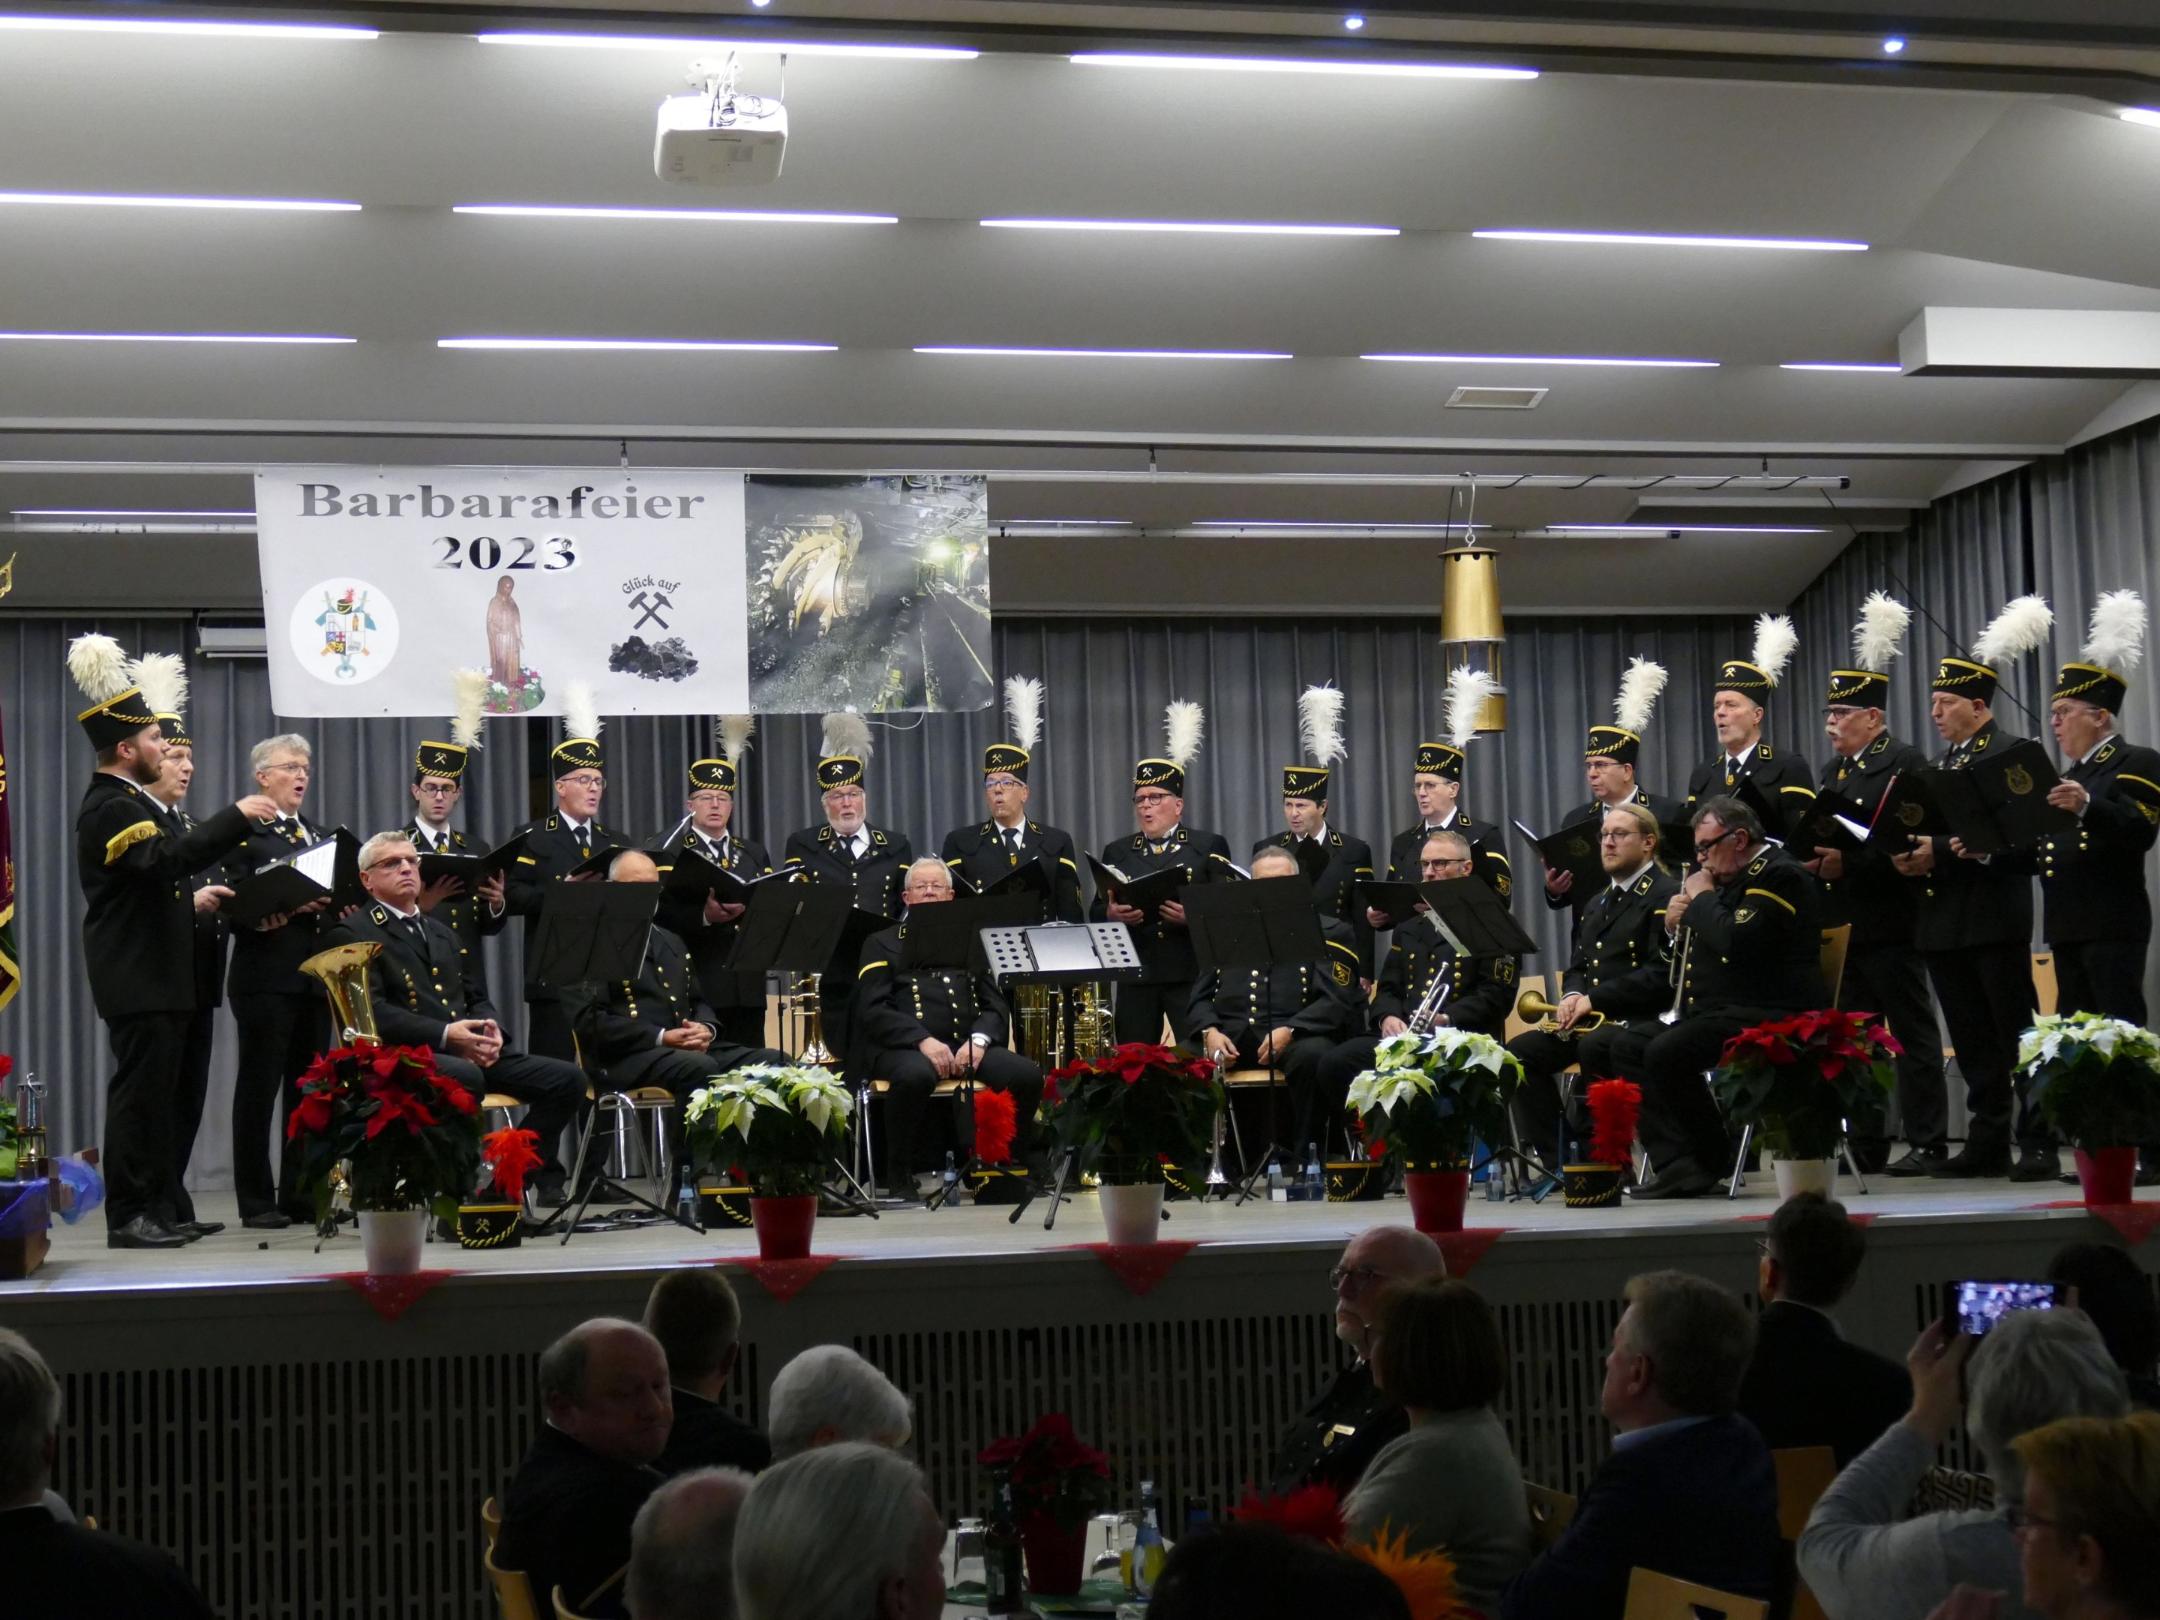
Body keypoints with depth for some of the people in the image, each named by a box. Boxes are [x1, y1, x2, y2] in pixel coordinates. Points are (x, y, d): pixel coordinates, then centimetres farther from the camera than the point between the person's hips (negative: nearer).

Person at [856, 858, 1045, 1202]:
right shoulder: (882, 944, 14)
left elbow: (995, 1004, 17)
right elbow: (872, 1009, 0)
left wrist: (978, 1039, -7)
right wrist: (923, 1040, -16)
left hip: (967, 1044, 3)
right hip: (905, 1046, -3)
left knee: (1028, 1074, -25)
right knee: (915, 1076, -40)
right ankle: (899, 1176, -21)